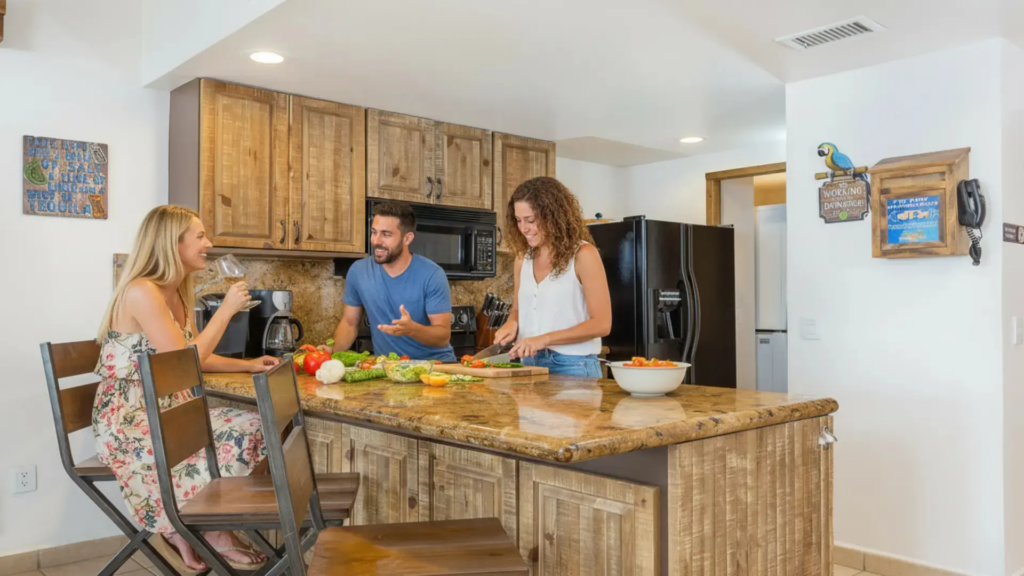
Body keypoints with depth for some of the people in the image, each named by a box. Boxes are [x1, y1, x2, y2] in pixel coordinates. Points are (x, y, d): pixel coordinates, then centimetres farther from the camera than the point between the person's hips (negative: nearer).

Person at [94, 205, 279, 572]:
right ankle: (211, 534, 6)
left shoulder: (175, 292, 10)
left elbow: (195, 357, 16)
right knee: (228, 445, -22)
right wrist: (226, 310, -18)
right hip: (130, 422, -9)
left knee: (253, 428, -6)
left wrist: (247, 365, 3)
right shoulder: (142, 293, -20)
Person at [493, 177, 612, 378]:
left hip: (572, 366, -5)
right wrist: (511, 323, -3)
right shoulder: (523, 257, 7)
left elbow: (601, 324, -13)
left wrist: (545, 339, -20)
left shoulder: (583, 255, -11)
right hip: (529, 365, 5)